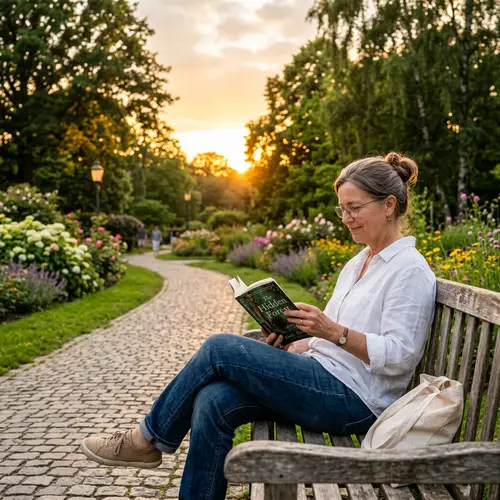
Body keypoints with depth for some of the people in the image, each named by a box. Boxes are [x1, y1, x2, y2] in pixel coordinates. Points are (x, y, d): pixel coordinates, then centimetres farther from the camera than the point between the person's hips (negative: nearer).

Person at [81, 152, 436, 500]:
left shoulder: (410, 270, -9)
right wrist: (290, 349, 1)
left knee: (220, 348, -16)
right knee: (213, 402, -16)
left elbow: (399, 355, -17)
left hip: (355, 401, -8)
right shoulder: (357, 264, 18)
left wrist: (334, 331, -26)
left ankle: (149, 439, 4)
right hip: (325, 383, 8)